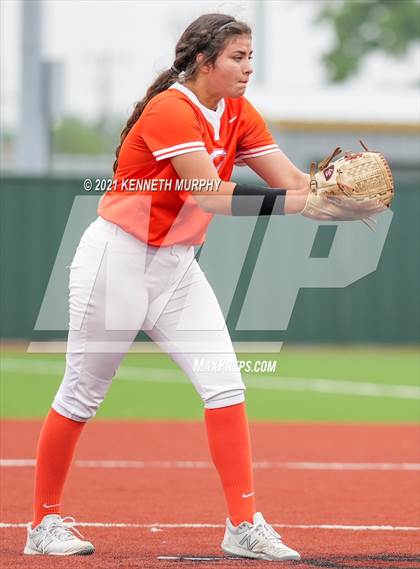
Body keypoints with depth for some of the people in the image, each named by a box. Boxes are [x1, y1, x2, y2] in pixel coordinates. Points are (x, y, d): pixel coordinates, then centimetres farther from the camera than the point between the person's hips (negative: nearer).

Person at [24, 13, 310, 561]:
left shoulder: (239, 115, 3)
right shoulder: (170, 110, -22)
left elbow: (291, 179, -4)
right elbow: (209, 195, -31)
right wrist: (305, 202, -37)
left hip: (177, 268, 7)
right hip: (117, 262, -7)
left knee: (225, 386, -5)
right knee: (82, 394, 4)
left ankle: (245, 526, -4)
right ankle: (44, 524, 16)